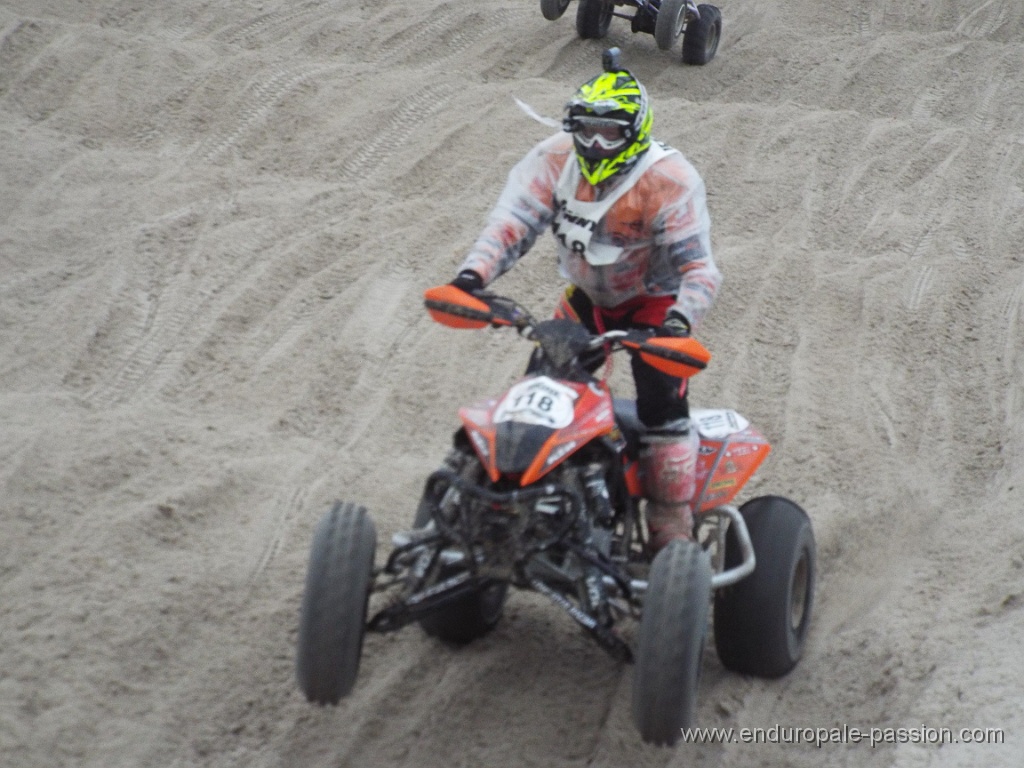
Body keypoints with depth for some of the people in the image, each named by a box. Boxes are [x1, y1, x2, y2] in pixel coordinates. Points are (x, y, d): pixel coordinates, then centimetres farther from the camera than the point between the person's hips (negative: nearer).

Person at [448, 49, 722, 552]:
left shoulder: (669, 180, -26)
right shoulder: (554, 160, -13)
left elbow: (699, 266, -28)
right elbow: (514, 219, -21)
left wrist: (681, 319, -48)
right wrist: (474, 272, -39)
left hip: (655, 301, -5)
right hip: (588, 295, 5)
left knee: (663, 406, -18)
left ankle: (673, 535, -11)